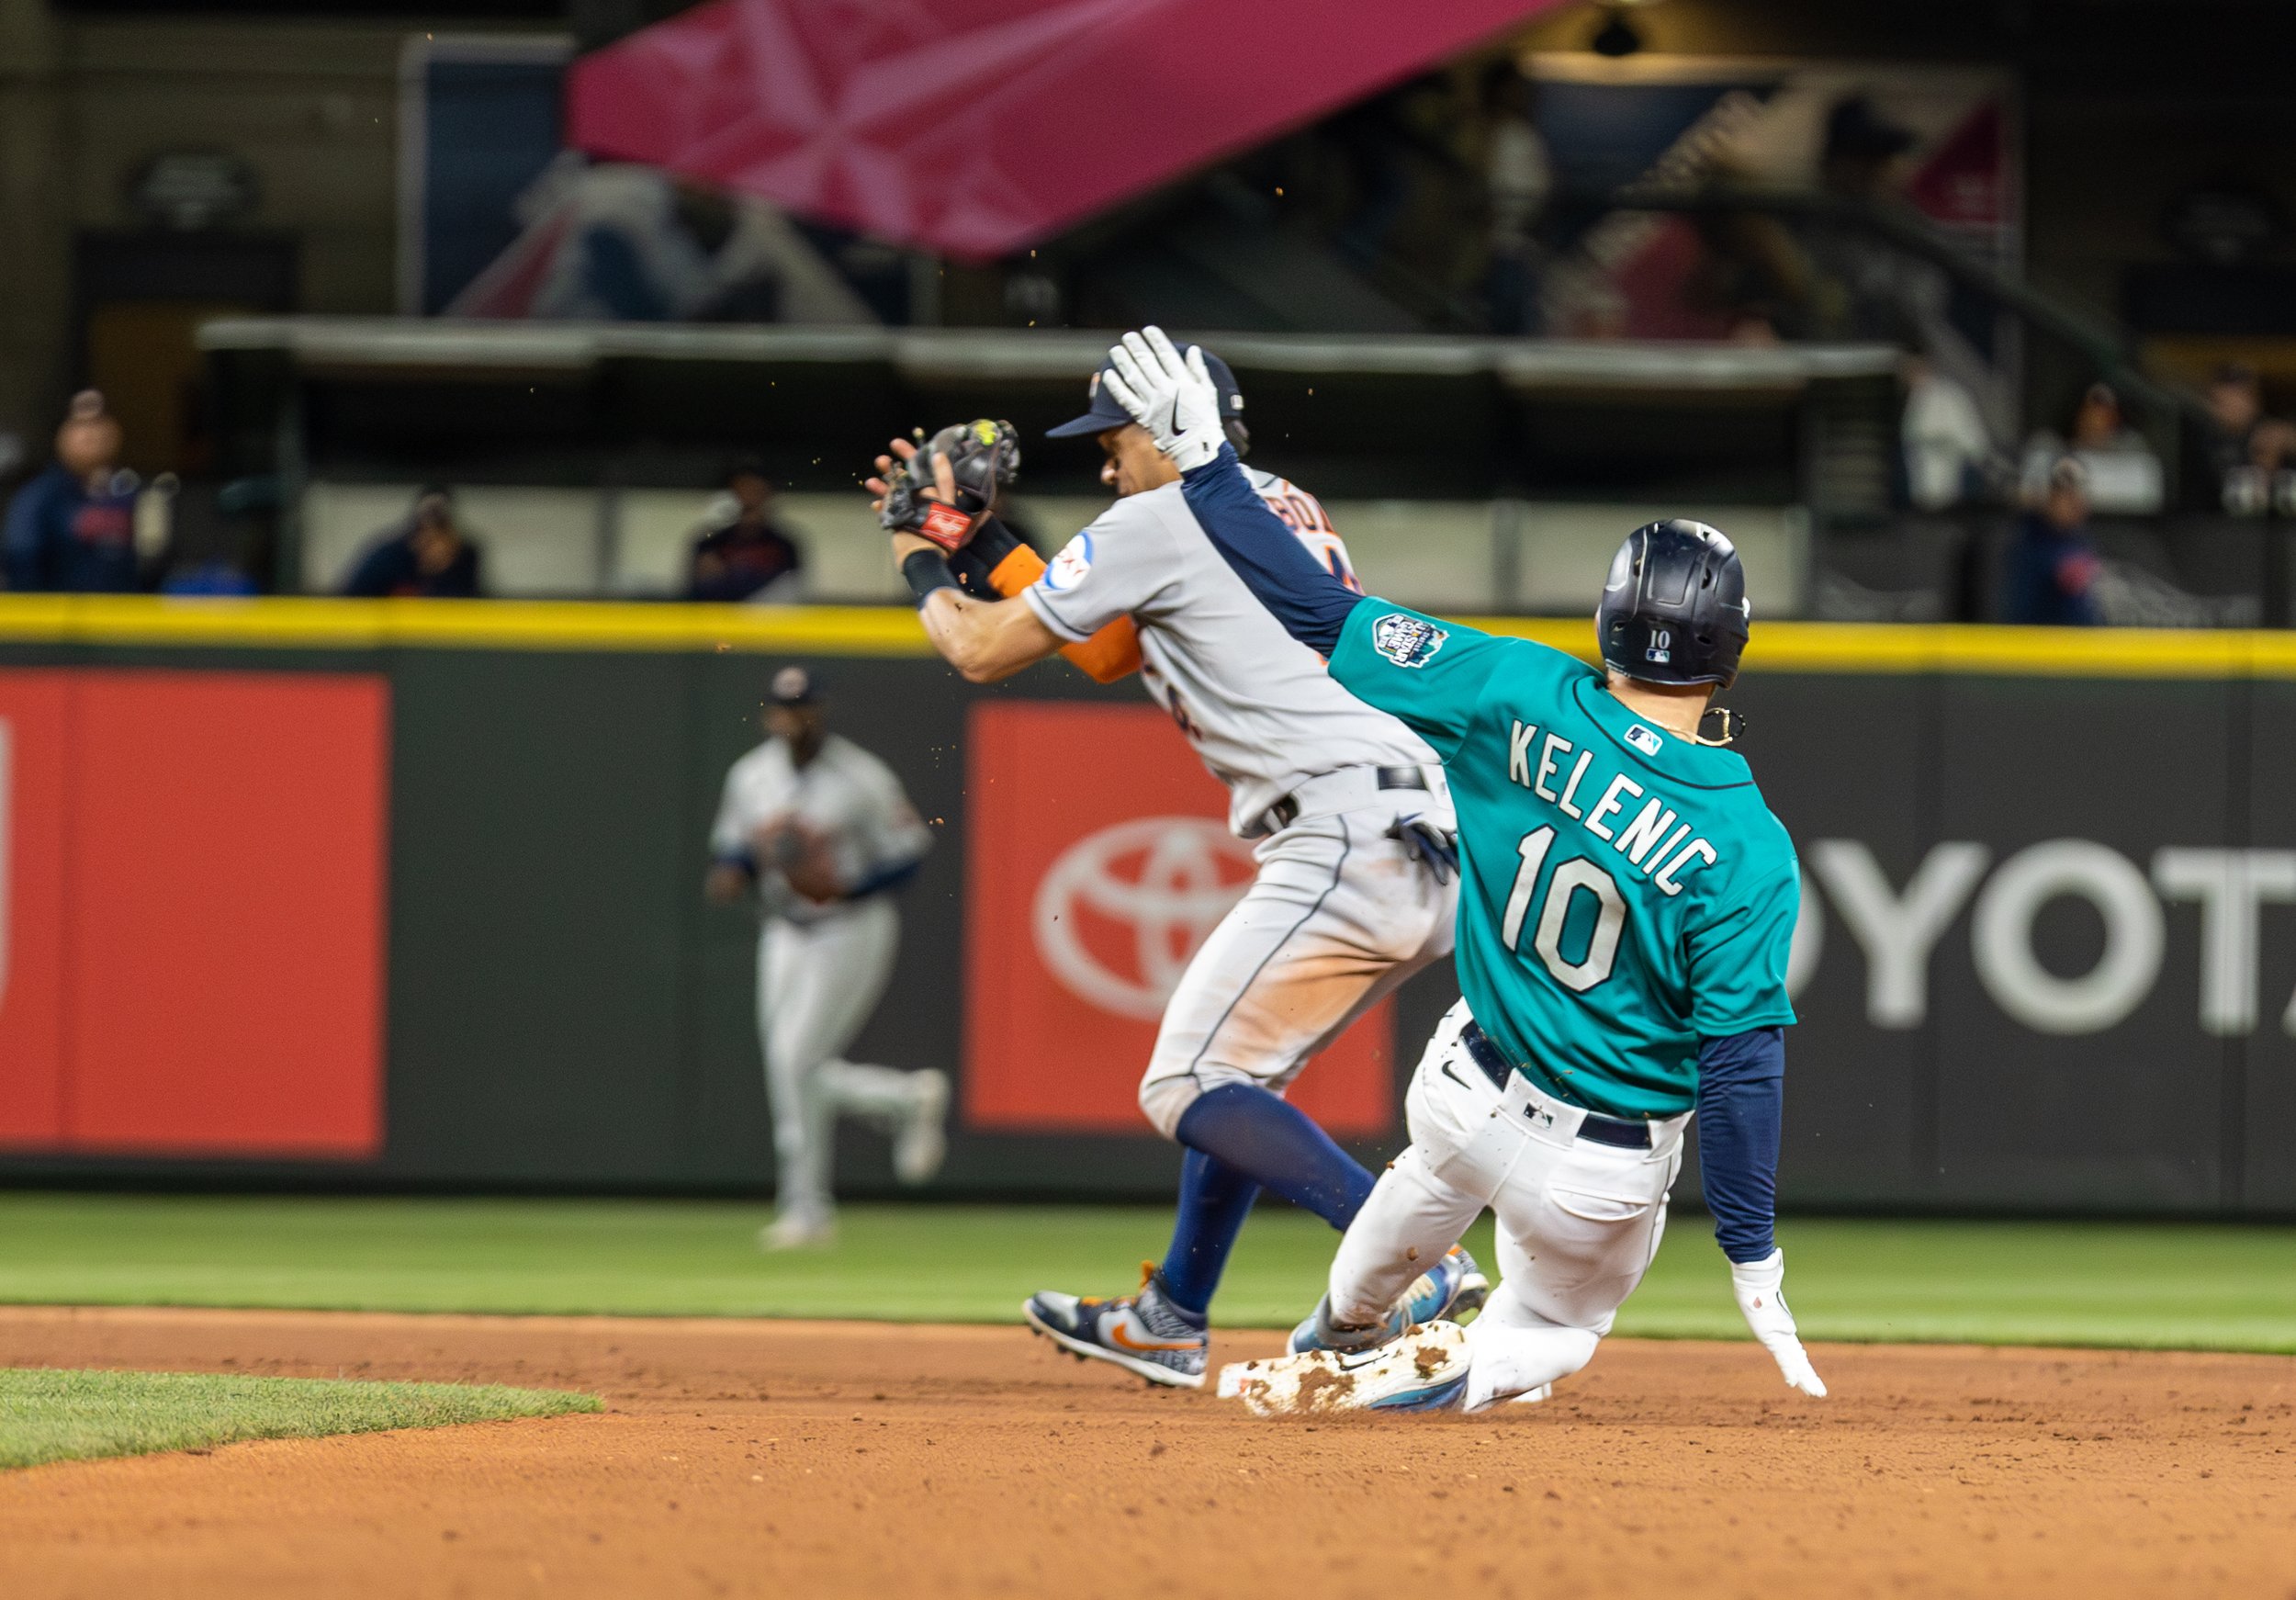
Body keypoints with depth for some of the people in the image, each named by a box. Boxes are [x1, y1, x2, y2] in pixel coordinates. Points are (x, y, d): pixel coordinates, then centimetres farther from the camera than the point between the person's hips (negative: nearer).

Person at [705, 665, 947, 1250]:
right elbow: (732, 844, 13)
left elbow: (908, 850, -11)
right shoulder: (751, 776, 2)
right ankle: (912, 1100, 29)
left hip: (851, 931, -7)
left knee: (795, 1061, -12)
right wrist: (731, 872, -11)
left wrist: (848, 887, -25)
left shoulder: (861, 778, -14)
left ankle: (805, 1211, -2)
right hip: (787, 933, 7)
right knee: (790, 1070, 4)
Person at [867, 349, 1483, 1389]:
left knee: (1188, 1088, -8)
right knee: (1233, 1072, 22)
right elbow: (1104, 646, 34)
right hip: (1432, 844, 10)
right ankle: (1170, 1321, 30)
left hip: (1345, 844, -10)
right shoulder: (1285, 509, 24)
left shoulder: (1160, 524, -2)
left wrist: (922, 564, 25)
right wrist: (974, 540, 34)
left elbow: (982, 650, 5)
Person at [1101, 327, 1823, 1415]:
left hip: (1470, 1090, 4)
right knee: (1549, 1333, 27)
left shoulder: (1519, 701, -16)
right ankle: (1380, 1382, 0)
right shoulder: (1746, 850, -25)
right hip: (1606, 1176, -4)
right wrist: (1753, 1260, -17)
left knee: (1434, 1178, 41)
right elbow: (1741, 1060, -24)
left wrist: (1202, 458, -4)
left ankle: (1341, 1328, 64)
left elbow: (1324, 615, -12)